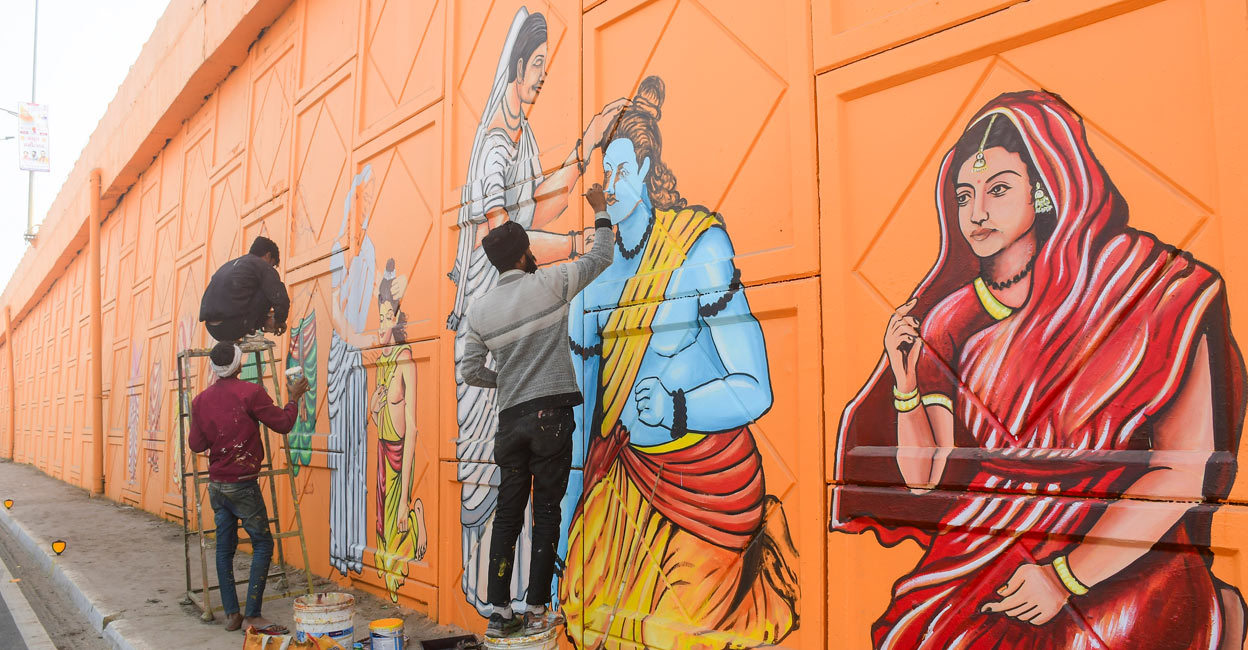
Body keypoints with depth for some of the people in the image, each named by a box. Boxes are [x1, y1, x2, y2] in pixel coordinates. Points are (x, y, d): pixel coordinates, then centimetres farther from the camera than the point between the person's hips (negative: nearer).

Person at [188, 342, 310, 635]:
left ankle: (231, 613, 16)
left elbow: (196, 444, 7)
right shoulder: (250, 392, -13)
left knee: (225, 546, 12)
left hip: (216, 484, 6)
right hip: (242, 484, -6)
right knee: (262, 544, 1)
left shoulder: (201, 400, 4)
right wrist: (294, 398, 7)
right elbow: (283, 423, -8)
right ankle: (253, 616, -4)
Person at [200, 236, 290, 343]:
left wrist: (262, 319, 37)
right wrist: (280, 320, 14)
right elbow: (281, 300, -8)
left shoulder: (230, 264, 28)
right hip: (233, 327, -8)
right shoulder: (263, 266, 3)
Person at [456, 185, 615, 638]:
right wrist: (601, 213, 24)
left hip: (511, 418, 3)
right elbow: (601, 257, 9)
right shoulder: (550, 284, -3)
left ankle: (499, 612, 11)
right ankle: (536, 611, 6)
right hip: (551, 413, -3)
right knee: (546, 511, 3)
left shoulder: (479, 311, 7)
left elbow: (470, 372, 5)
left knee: (508, 512, 10)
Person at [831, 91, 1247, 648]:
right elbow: (924, 476, 4)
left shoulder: (1150, 286, -4)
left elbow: (1182, 472, -9)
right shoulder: (950, 320, 3)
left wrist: (1065, 578, -15)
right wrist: (905, 380, -11)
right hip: (992, 540, 3)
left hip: (1127, 552, -2)